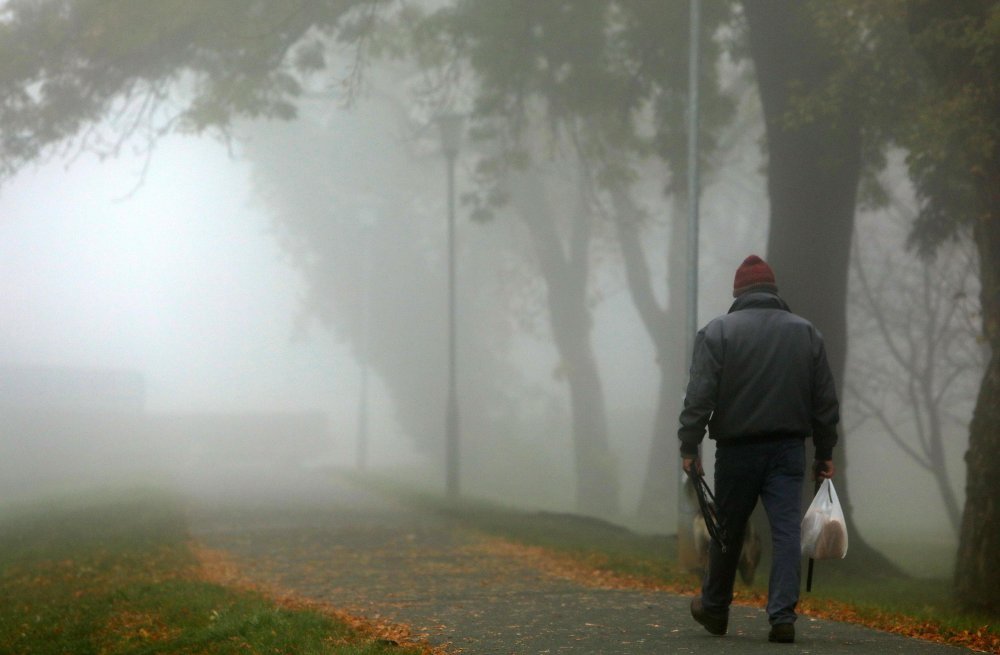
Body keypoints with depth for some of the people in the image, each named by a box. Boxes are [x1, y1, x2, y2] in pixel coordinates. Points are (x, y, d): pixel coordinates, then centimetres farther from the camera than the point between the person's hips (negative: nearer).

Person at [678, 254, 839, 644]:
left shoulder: (718, 332, -2)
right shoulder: (806, 333, 8)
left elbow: (700, 396, -10)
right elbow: (825, 401, 9)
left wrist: (689, 447, -7)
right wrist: (825, 452, 14)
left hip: (737, 450, -1)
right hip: (788, 450, 2)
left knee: (727, 532, 11)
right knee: (786, 531, -2)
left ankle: (714, 609, 26)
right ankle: (782, 616, -11)